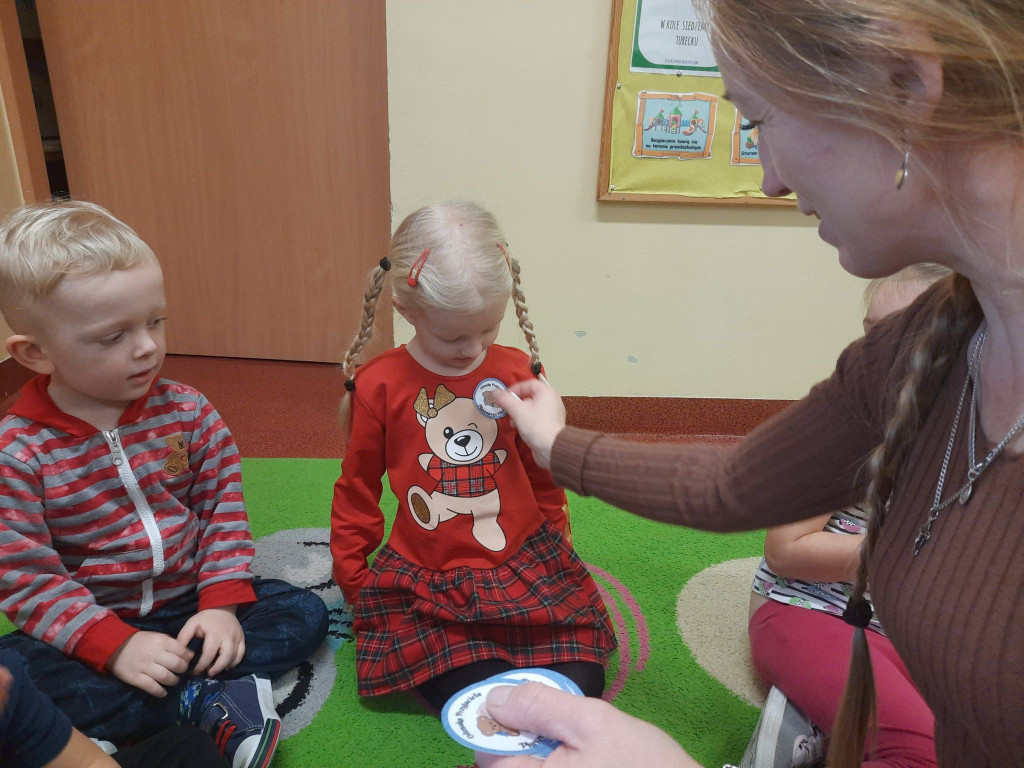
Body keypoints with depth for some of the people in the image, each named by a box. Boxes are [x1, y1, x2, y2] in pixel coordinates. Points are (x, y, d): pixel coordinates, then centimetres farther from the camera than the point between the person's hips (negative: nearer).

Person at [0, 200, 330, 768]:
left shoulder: (187, 413, -7)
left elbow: (224, 507, -3)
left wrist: (223, 602, -14)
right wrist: (114, 645, -24)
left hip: (189, 603, 3)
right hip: (91, 625, -2)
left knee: (303, 613, -12)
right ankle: (205, 700, -21)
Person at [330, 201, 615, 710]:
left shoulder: (518, 373, -1)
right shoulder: (379, 385, -5)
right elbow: (357, 491, 7)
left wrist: (555, 549, 17)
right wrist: (353, 580, 11)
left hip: (525, 567, 2)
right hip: (427, 586, -2)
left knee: (580, 687, -9)